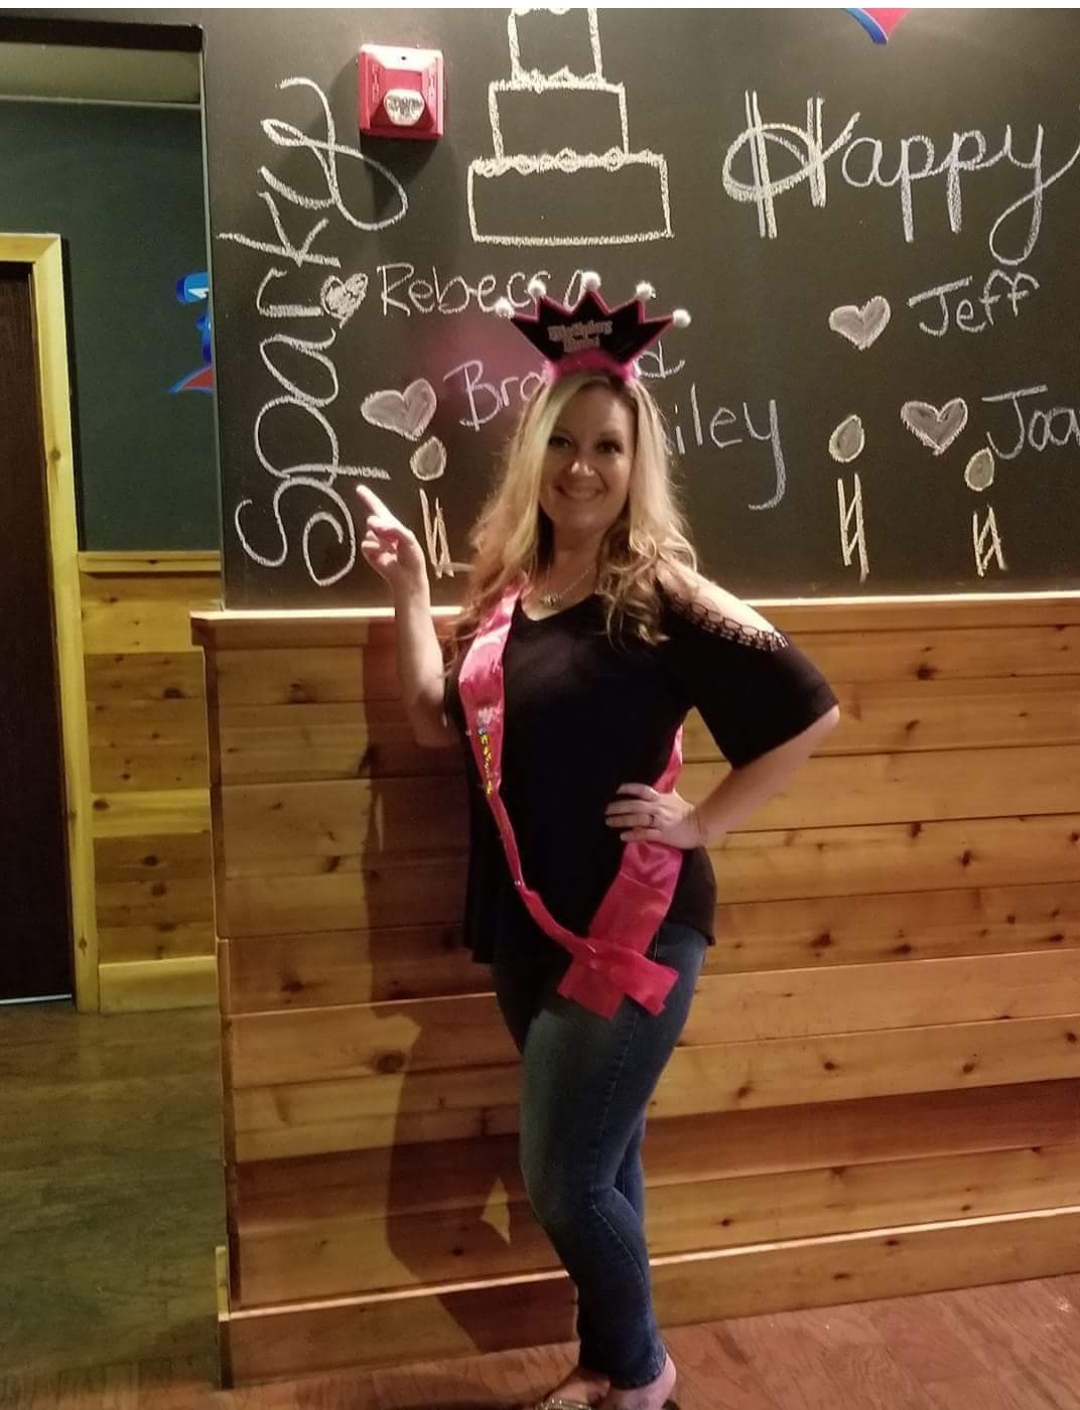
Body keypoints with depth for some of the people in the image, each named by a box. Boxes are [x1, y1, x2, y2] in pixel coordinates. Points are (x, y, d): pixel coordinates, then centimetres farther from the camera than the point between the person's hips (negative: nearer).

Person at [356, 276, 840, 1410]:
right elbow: (439, 724, 9)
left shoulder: (661, 596, -14)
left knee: (565, 1182, 0)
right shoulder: (507, 588, 4)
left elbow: (810, 711, -14)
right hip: (527, 927, 6)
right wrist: (406, 587, 5)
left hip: (631, 926, -6)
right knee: (598, 1164, 20)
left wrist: (702, 823, -13)